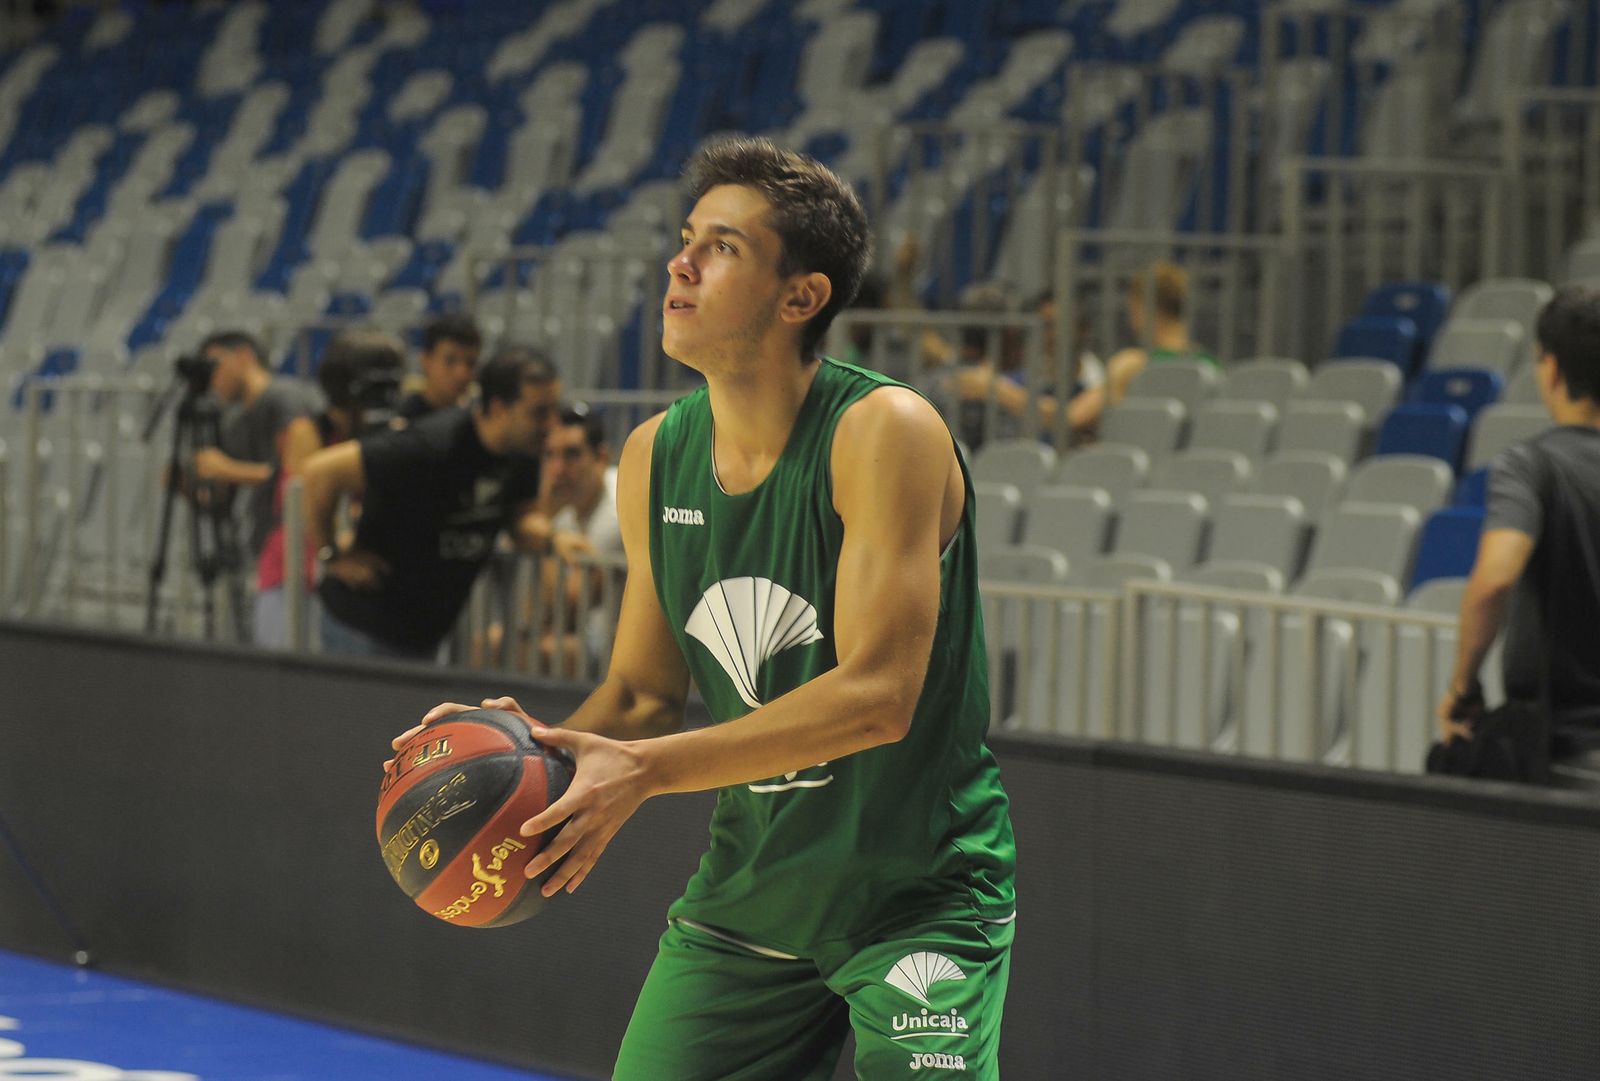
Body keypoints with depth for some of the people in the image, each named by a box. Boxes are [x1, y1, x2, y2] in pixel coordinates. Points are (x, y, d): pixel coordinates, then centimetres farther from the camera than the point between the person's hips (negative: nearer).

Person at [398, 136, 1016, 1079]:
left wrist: (646, 770, -30)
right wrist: (536, 746, -11)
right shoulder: (654, 457, 1)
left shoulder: (885, 433, -19)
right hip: (746, 895, 6)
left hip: (917, 902, -5)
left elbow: (876, 696, -26)